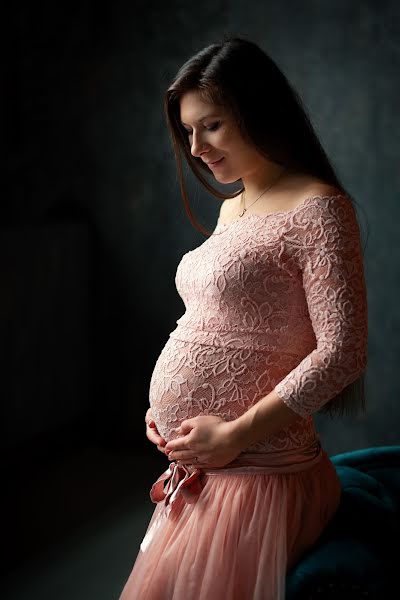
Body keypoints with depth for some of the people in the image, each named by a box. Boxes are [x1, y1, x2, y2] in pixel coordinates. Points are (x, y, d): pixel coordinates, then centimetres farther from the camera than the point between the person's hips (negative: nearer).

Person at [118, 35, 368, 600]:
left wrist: (236, 433, -18)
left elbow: (343, 351, -19)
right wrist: (165, 405, 8)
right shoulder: (231, 208, 13)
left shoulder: (318, 209, -14)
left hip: (255, 473, -8)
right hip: (194, 469, 8)